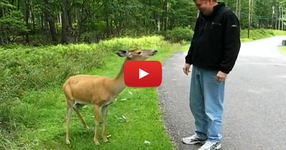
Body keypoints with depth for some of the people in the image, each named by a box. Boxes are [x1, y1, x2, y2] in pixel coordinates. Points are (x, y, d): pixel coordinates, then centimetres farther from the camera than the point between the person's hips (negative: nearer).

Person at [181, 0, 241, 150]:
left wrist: (224, 69, -21)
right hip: (197, 68, 8)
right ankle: (201, 134, 29)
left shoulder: (227, 16, -13)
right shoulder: (202, 16, 11)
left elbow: (233, 46, -17)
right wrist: (189, 60, 16)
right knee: (196, 104, 15)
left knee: (212, 107, 1)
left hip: (213, 72, -8)